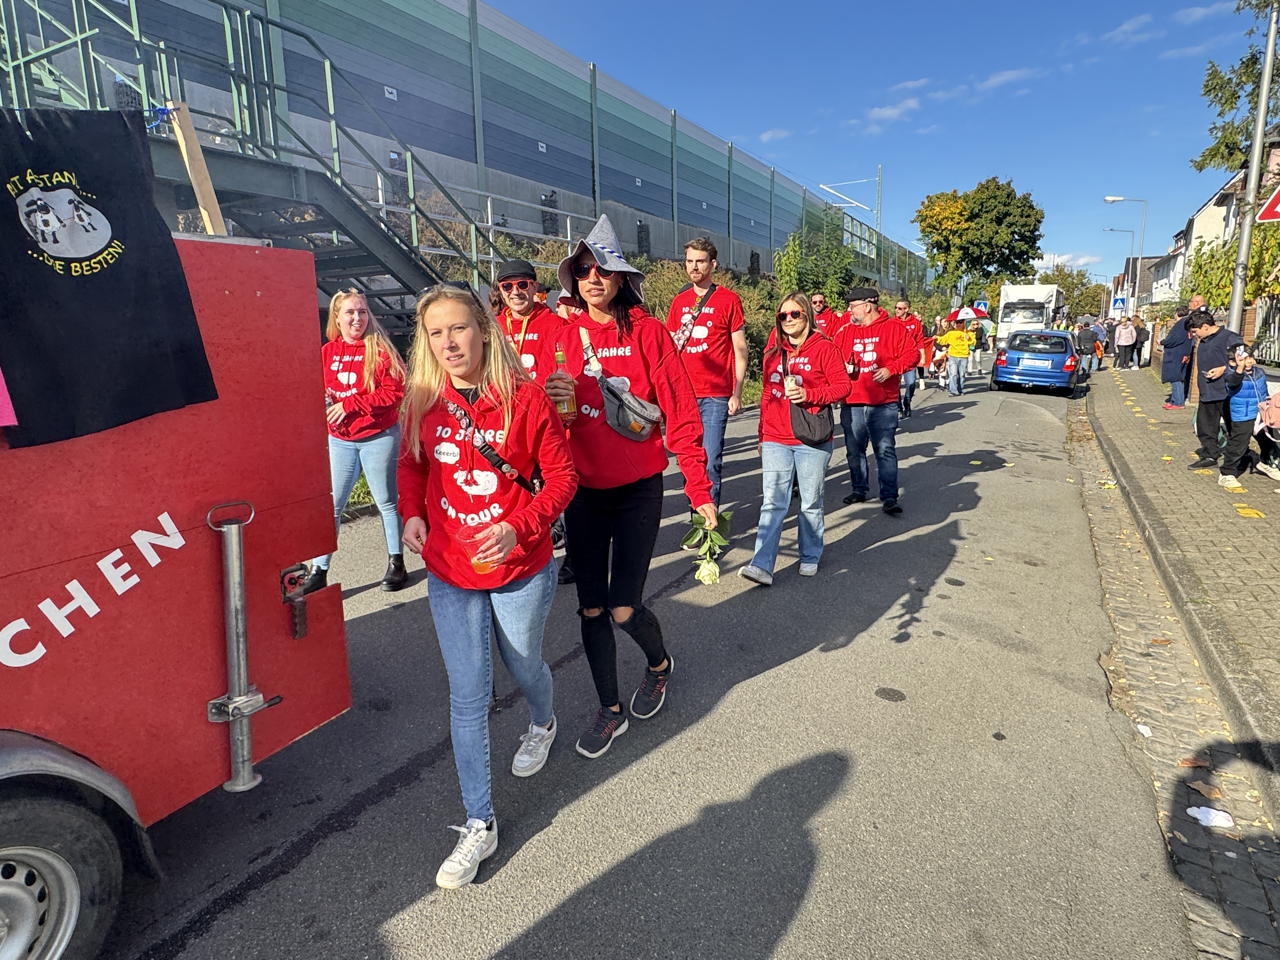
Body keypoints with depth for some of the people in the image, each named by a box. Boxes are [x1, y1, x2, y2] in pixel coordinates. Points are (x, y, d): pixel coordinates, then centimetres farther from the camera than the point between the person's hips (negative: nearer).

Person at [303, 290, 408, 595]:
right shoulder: (326, 353, 5)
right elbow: (320, 390, 16)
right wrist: (325, 404, -8)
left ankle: (396, 563, 25)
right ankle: (318, 571, 12)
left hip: (379, 436, -3)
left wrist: (350, 404, -18)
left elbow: (394, 392, -14)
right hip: (340, 439, 3)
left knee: (386, 501, 9)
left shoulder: (380, 349, -7)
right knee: (331, 504, 3)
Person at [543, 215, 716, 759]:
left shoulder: (647, 332, -8)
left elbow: (680, 413, -9)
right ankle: (611, 710, 29)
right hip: (583, 489, 4)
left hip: (638, 489, -4)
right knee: (591, 607, 9)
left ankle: (660, 663, 33)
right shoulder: (565, 336, 3)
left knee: (624, 608, -3)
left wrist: (699, 489, -10)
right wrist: (556, 400, -18)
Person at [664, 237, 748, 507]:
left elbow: (740, 350, -1)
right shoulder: (679, 301, 12)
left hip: (715, 395, -4)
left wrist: (737, 393, -7)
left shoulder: (729, 300, 0)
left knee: (710, 461, -6)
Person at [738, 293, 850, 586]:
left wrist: (808, 394, -20)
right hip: (775, 440, 3)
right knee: (773, 503, -3)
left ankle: (810, 558, 26)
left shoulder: (823, 347, -3)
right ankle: (762, 566, -7)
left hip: (812, 442, -3)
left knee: (811, 503, 10)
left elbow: (843, 385, -5)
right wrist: (762, 434, 17)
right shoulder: (774, 349, 10)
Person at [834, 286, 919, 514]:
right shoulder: (846, 332, 12)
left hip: (884, 404, -4)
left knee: (885, 450, -4)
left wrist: (890, 369, -15)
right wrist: (843, 366, -5)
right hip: (852, 403, 5)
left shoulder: (894, 328, 0)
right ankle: (859, 490, 28)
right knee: (854, 450, 12)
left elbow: (912, 354, -3)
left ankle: (889, 497, 2)